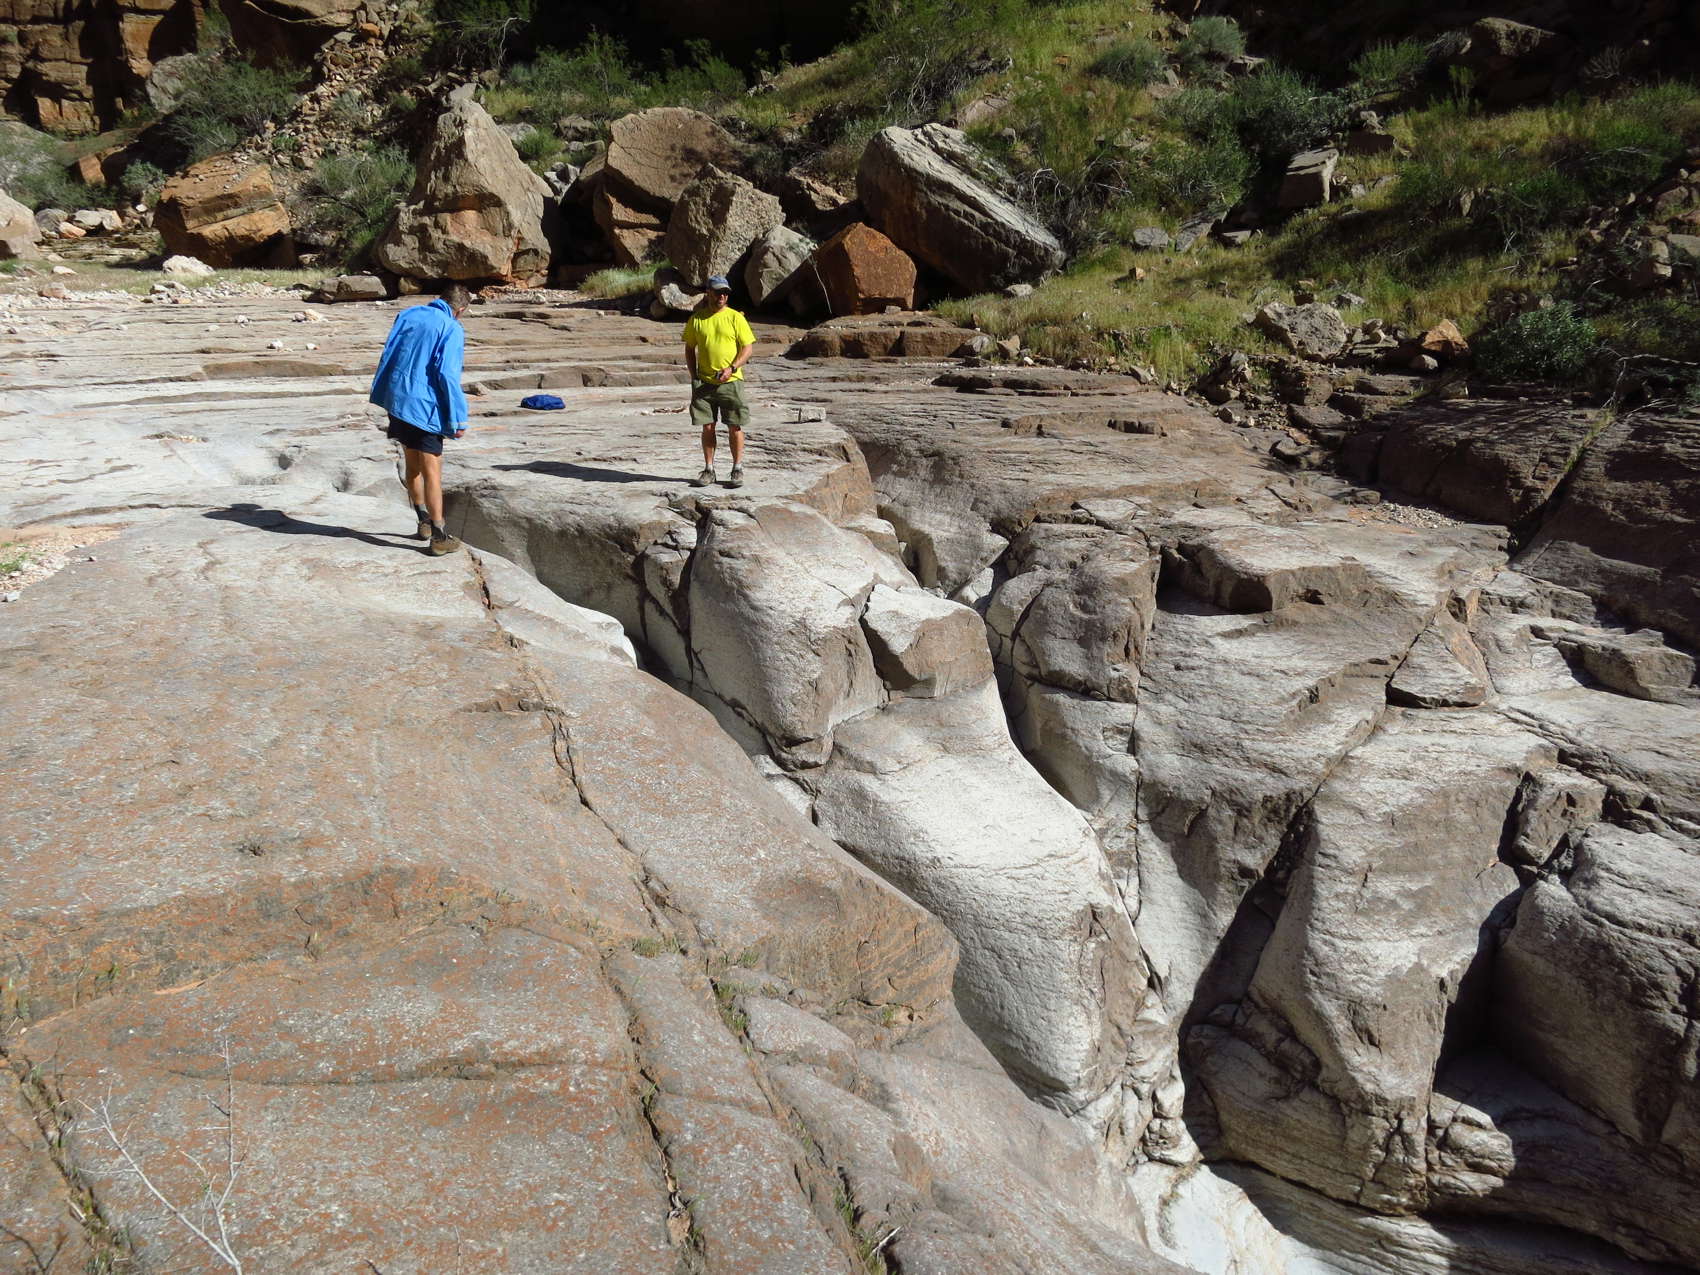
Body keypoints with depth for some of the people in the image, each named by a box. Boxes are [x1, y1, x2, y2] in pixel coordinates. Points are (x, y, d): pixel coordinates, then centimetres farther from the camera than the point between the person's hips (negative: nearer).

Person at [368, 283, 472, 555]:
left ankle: (424, 521, 33)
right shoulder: (452, 329, -9)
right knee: (432, 471, -3)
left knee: (412, 465, 20)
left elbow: (387, 356, 12)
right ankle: (439, 537, 0)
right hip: (425, 407, -7)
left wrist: (383, 396, 17)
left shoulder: (408, 314, 11)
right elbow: (448, 375, -16)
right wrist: (458, 419, -13)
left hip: (396, 400, 7)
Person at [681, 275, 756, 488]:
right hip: (704, 382, 2)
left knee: (734, 427, 1)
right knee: (707, 427, 5)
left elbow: (747, 348, -1)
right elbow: (689, 349, 13)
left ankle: (737, 470, 12)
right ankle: (708, 470, 15)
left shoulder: (735, 318, -1)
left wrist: (732, 368, -15)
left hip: (731, 381, -2)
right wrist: (694, 377, 2)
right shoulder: (696, 319, 5)